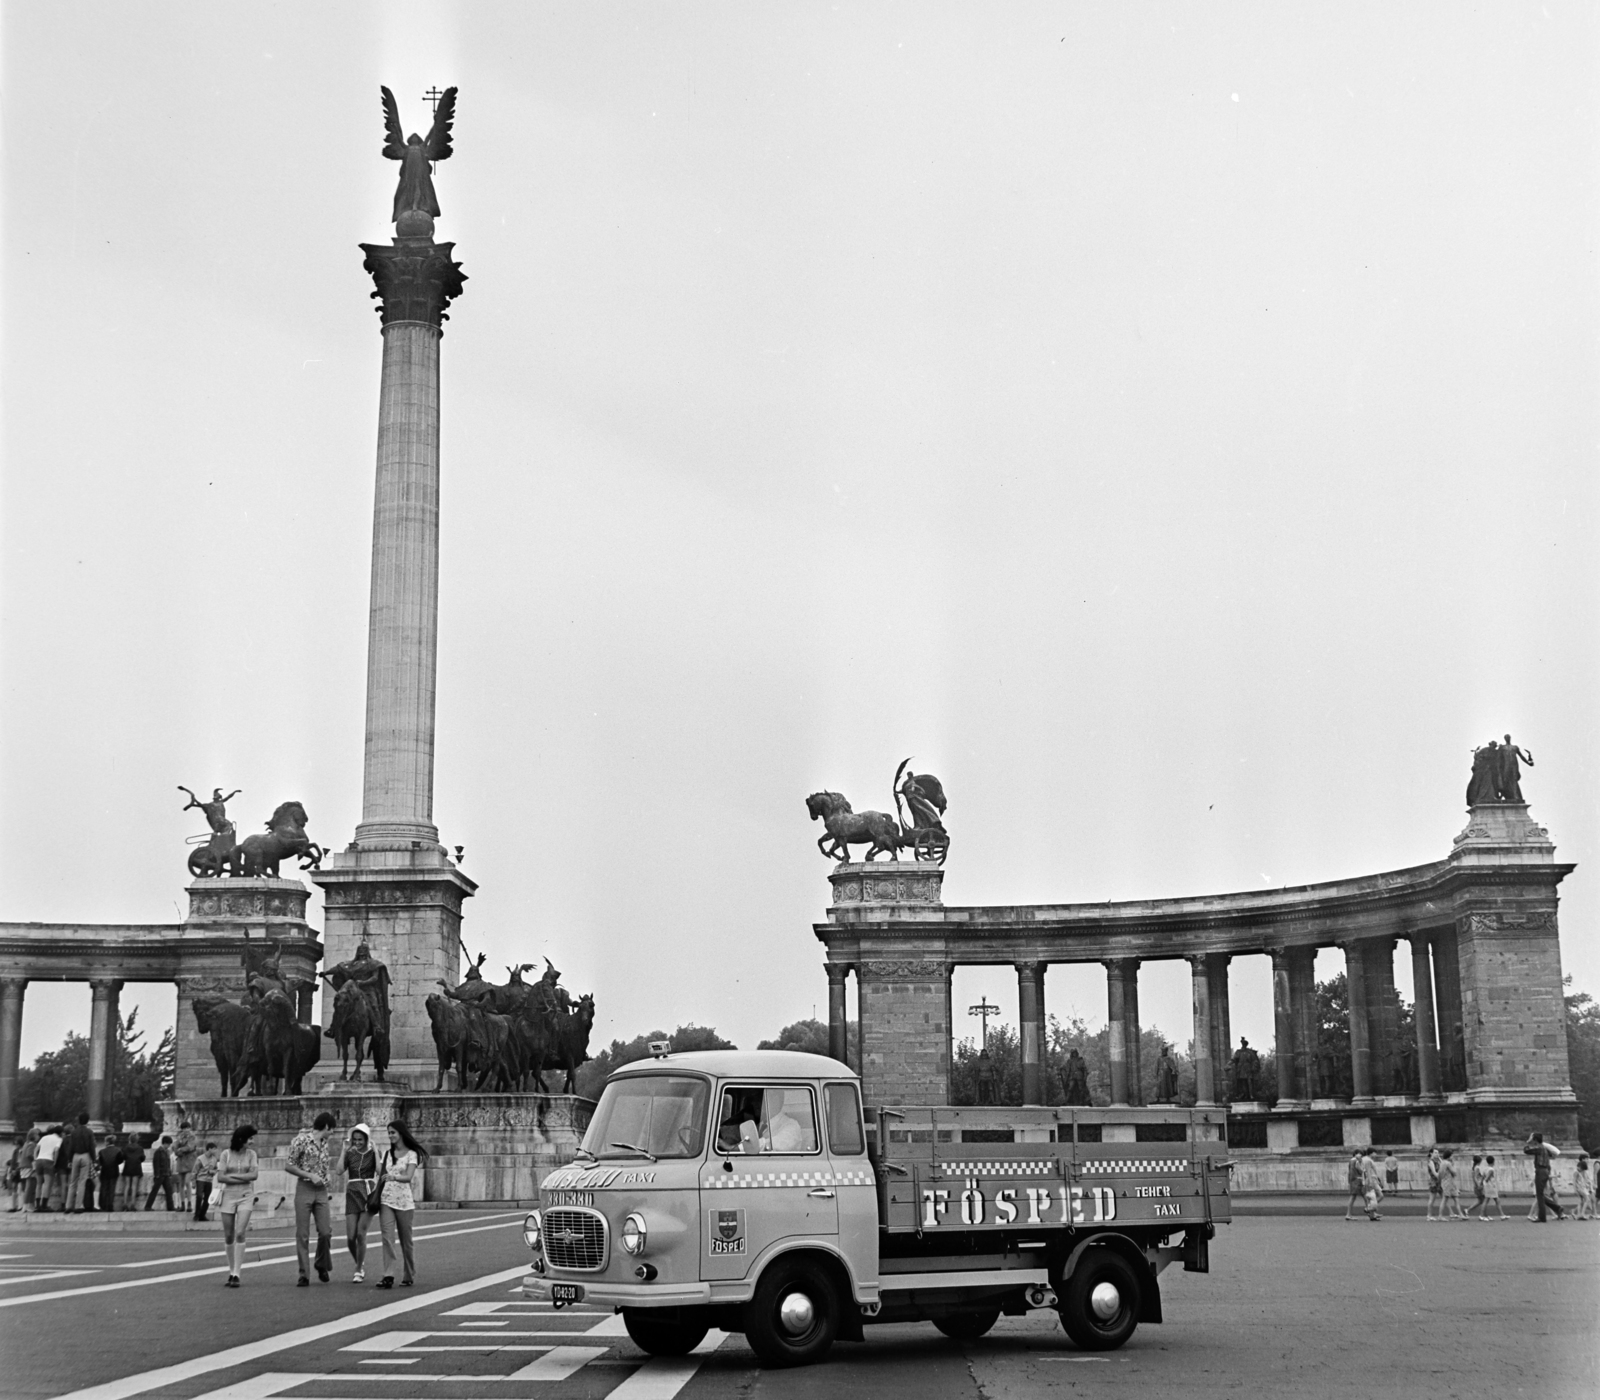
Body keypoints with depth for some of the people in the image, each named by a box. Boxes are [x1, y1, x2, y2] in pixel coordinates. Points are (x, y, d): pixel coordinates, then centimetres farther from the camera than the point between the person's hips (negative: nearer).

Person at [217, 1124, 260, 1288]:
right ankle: (231, 1271, 20)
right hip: (228, 1195, 1)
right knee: (228, 1236, 5)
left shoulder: (251, 1154, 4)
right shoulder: (226, 1155, 0)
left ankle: (236, 1274, -13)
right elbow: (220, 1177, -7)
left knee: (240, 1234, -14)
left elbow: (254, 1175, -7)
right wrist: (243, 1179, -10)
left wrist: (232, 1176, -8)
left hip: (246, 1196, -1)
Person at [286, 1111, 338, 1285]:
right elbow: (288, 1166, -8)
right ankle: (304, 1275, 3)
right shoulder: (302, 1140, -8)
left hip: (321, 1191, 5)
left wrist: (325, 1179, 11)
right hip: (304, 1188, -5)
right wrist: (310, 1176, -14)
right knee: (302, 1235, -2)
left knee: (325, 1232, -2)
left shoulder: (324, 1142, 12)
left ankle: (322, 1265, 21)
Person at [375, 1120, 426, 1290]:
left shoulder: (411, 1154, -1)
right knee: (387, 1237, -11)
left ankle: (409, 1276, 17)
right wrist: (376, 1198, 5)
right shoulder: (388, 1154, 13)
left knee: (406, 1240, 4)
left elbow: (408, 1177, -13)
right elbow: (382, 1176, 13)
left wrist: (393, 1176, -26)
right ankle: (388, 1276, -17)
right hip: (386, 1199, 3)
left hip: (404, 1200, -3)